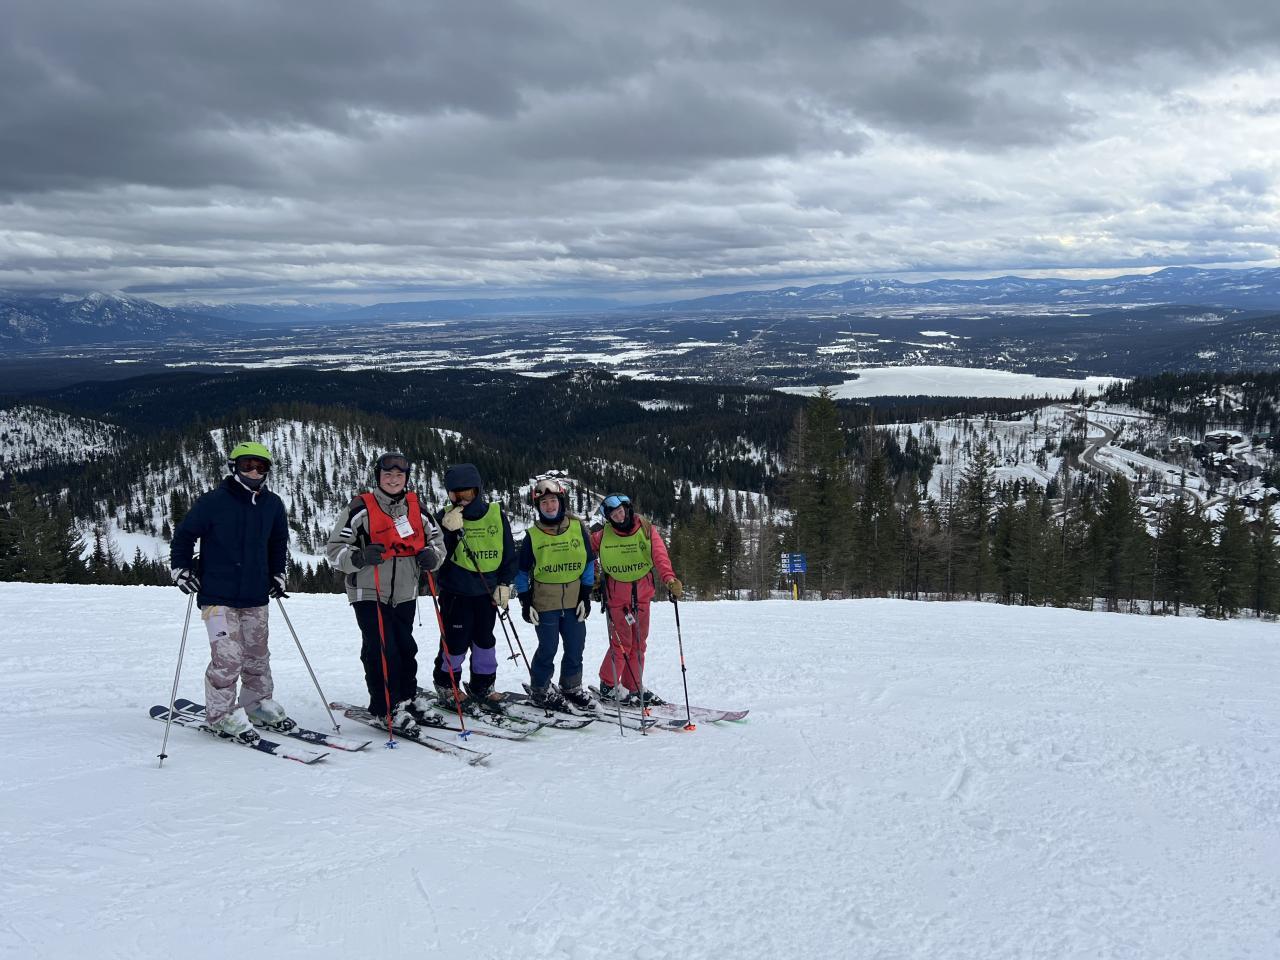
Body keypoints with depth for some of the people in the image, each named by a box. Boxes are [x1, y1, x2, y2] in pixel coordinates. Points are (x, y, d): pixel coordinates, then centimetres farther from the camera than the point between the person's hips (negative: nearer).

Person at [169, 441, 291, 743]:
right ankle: (222, 715, 2)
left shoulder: (273, 505, 7)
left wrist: (278, 576, 21)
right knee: (228, 656, -12)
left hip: (256, 596, 5)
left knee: (257, 655, 14)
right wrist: (181, 569, -4)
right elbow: (184, 534, 1)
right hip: (217, 594, -5)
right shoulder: (214, 501, -8)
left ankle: (258, 703, 31)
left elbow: (279, 543, 24)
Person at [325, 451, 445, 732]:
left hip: (405, 594, 5)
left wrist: (432, 555, -3)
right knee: (381, 650, -8)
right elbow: (334, 548, -7)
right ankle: (386, 708, 3)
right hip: (370, 593, -5)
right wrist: (359, 557, -26)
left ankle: (405, 699, 29)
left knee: (406, 647, 12)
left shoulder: (416, 508, 8)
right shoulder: (360, 508, -8)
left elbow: (437, 538, 19)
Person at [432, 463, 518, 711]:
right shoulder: (445, 517, -5)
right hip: (455, 592, -2)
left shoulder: (496, 514, -1)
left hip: (487, 592, 3)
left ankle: (483, 687, 25)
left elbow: (508, 553, 6)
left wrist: (504, 584, 2)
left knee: (485, 641, 12)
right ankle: (446, 686, 19)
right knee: (455, 643, 0)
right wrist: (452, 532, -27)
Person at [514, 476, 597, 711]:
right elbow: (522, 571, 4)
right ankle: (539, 688, 19)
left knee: (576, 648, 9)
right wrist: (525, 602, -1)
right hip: (544, 602, -2)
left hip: (574, 601, 2)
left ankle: (572, 687, 27)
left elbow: (589, 562, 5)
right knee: (548, 648, 0)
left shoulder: (578, 528, -1)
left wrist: (586, 595, 1)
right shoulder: (533, 535, -3)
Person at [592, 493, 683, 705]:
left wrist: (669, 579, -33)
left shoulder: (646, 530, -5)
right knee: (622, 643, -5)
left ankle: (633, 688, 22)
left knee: (639, 644, 10)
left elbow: (659, 556, -18)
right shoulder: (602, 536, -5)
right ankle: (608, 685, 12)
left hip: (642, 595, 3)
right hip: (617, 597, -3)